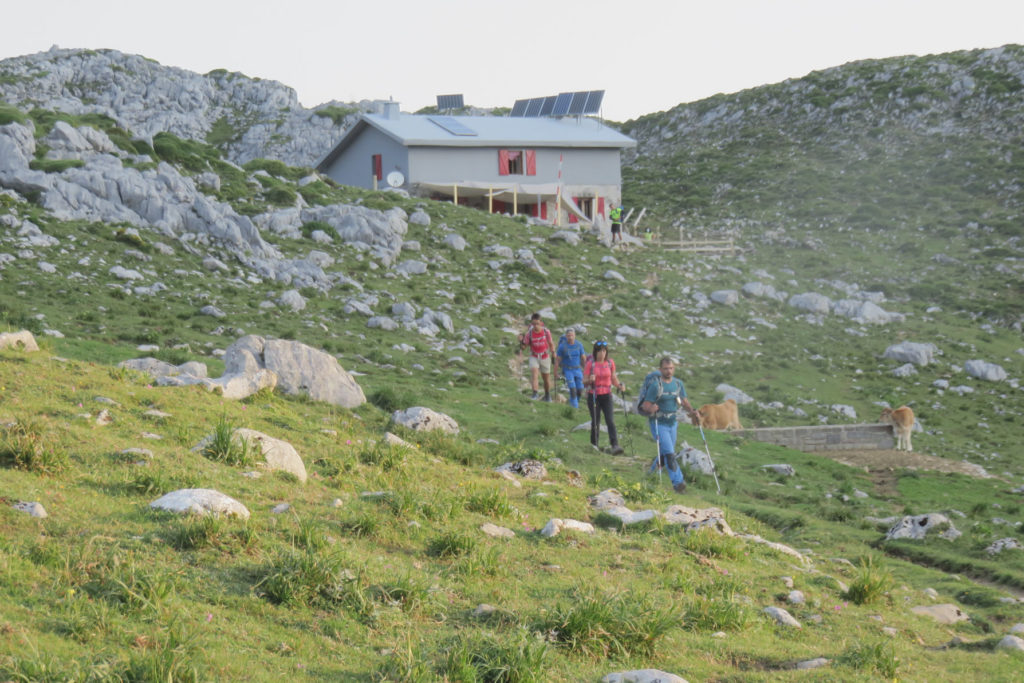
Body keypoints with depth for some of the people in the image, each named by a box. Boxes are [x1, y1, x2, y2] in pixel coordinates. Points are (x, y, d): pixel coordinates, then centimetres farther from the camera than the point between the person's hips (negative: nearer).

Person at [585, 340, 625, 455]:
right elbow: (584, 381, -1)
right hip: (593, 396, -1)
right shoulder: (590, 363, -3)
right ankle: (594, 444, 23)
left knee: (610, 421, -12)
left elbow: (613, 379, 14)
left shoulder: (610, 363, 4)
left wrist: (620, 386, -5)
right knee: (595, 421, 4)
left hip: (606, 396, 1)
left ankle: (615, 446, -22)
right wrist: (590, 380, -23)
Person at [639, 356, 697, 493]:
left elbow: (684, 401, 13)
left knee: (666, 454, 15)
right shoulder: (655, 385, -13)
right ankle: (678, 482, -14)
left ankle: (651, 474, 37)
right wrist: (651, 409, -36)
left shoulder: (678, 383, 6)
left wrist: (692, 411, -5)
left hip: (672, 423, 6)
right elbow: (645, 406, -14)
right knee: (669, 454, -15)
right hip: (658, 424, -6)